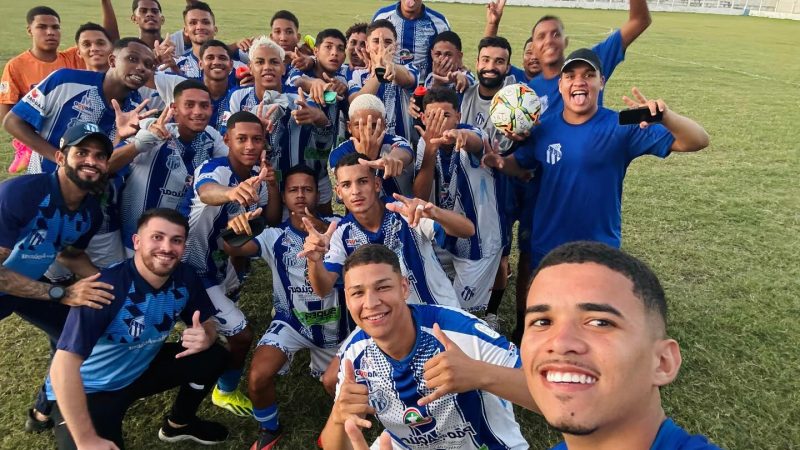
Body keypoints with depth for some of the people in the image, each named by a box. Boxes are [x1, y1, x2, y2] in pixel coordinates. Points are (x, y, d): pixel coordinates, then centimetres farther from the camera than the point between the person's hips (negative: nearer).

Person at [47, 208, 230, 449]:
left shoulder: (184, 278, -13)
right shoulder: (107, 287, -32)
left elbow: (208, 325, 1)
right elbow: (63, 365, -33)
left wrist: (205, 338, -26)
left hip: (143, 370, 6)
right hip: (89, 390, -6)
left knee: (214, 356, -5)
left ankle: (179, 424, 20)